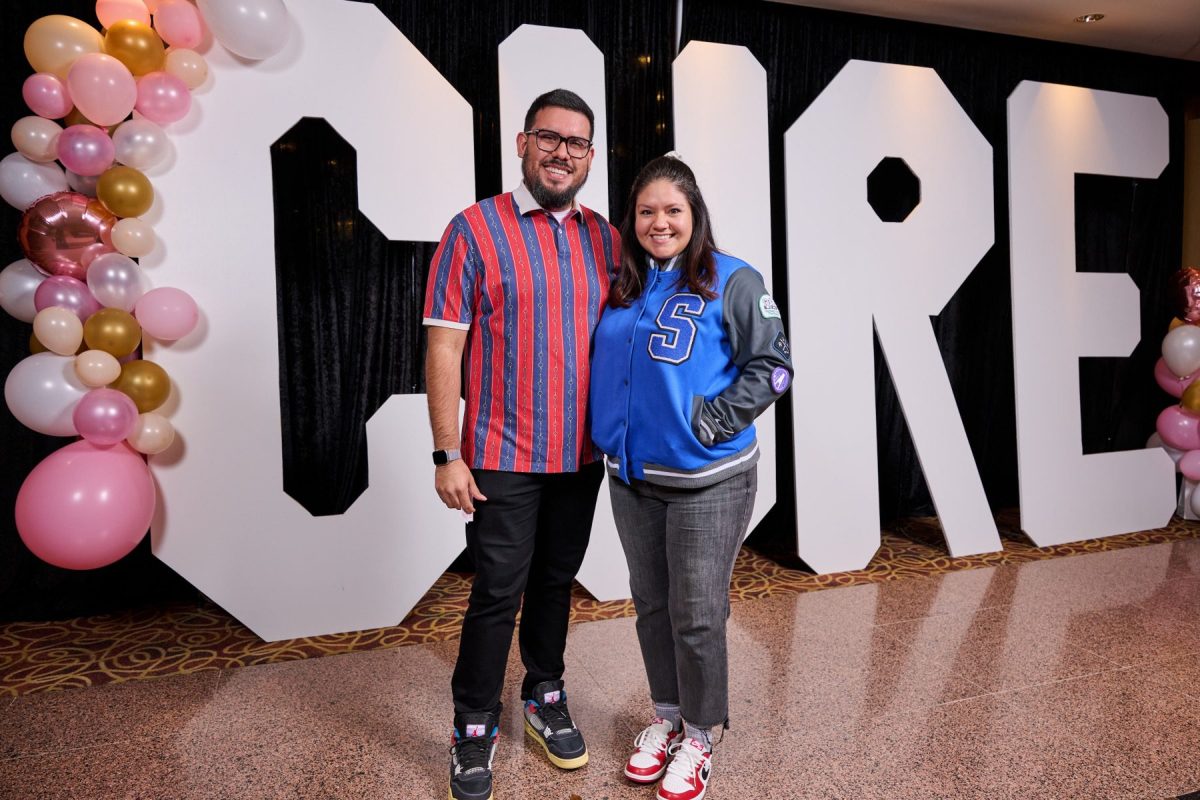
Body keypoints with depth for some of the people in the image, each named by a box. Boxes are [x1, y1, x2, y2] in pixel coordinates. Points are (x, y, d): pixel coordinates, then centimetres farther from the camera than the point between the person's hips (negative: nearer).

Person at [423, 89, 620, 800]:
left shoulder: (605, 239, 7)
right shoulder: (475, 230, -7)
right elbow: (444, 348, -10)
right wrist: (448, 455, -13)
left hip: (583, 455, 5)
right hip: (503, 459, -4)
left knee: (557, 581, 18)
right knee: (498, 593, 3)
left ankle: (545, 695, 38)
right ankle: (475, 728, 24)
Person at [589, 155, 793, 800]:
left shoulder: (732, 281, -7)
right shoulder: (621, 288, 8)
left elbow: (773, 364, -9)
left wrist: (718, 419, -17)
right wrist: (609, 429, 6)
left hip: (706, 481, -5)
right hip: (632, 477, 6)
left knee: (696, 614, 4)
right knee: (651, 604, 17)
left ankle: (698, 735, 26)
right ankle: (666, 716, 37)